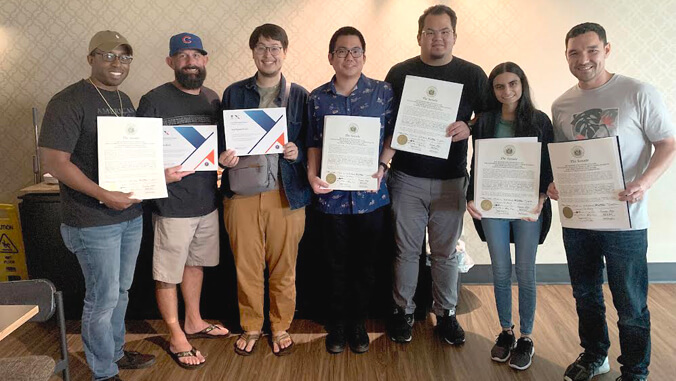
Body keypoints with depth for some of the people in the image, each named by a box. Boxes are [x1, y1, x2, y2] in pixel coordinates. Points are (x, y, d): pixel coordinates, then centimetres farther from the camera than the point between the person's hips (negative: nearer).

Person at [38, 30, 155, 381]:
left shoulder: (125, 101, 12)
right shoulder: (69, 101, -13)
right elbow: (54, 161, -18)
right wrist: (104, 195, -24)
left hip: (131, 214, 7)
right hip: (94, 221, -7)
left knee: (121, 290, 19)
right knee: (102, 298, 4)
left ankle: (115, 352, 38)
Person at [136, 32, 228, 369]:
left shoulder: (212, 99, 8)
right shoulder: (154, 100, -11)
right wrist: (159, 175, -27)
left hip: (207, 200, 6)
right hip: (172, 204, -6)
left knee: (195, 263, 21)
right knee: (168, 274, 6)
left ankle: (194, 322, 39)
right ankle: (177, 337, 23)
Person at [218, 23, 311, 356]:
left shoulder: (300, 96, 4)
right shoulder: (234, 93, 7)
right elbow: (221, 140, 11)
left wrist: (298, 152, -14)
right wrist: (224, 157, -10)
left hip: (287, 192, -1)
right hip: (242, 192, 1)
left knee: (284, 267, 9)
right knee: (246, 266, 9)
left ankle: (281, 326, 29)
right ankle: (251, 326, 29)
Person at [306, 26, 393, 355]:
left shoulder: (383, 92, -1)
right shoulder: (317, 98, 2)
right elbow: (314, 143, 6)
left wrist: (382, 169, -12)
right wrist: (312, 175, -9)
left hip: (370, 195, 0)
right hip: (332, 195, 0)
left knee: (365, 265, 12)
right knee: (337, 265, 12)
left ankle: (358, 323, 31)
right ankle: (337, 325, 29)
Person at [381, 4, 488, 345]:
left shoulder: (472, 75, 4)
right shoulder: (400, 73, 3)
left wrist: (469, 129, -14)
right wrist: (383, 157, -13)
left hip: (451, 179, 1)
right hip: (407, 177, 0)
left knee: (445, 252, 11)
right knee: (406, 249, 8)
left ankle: (446, 313, 26)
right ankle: (403, 310, 24)